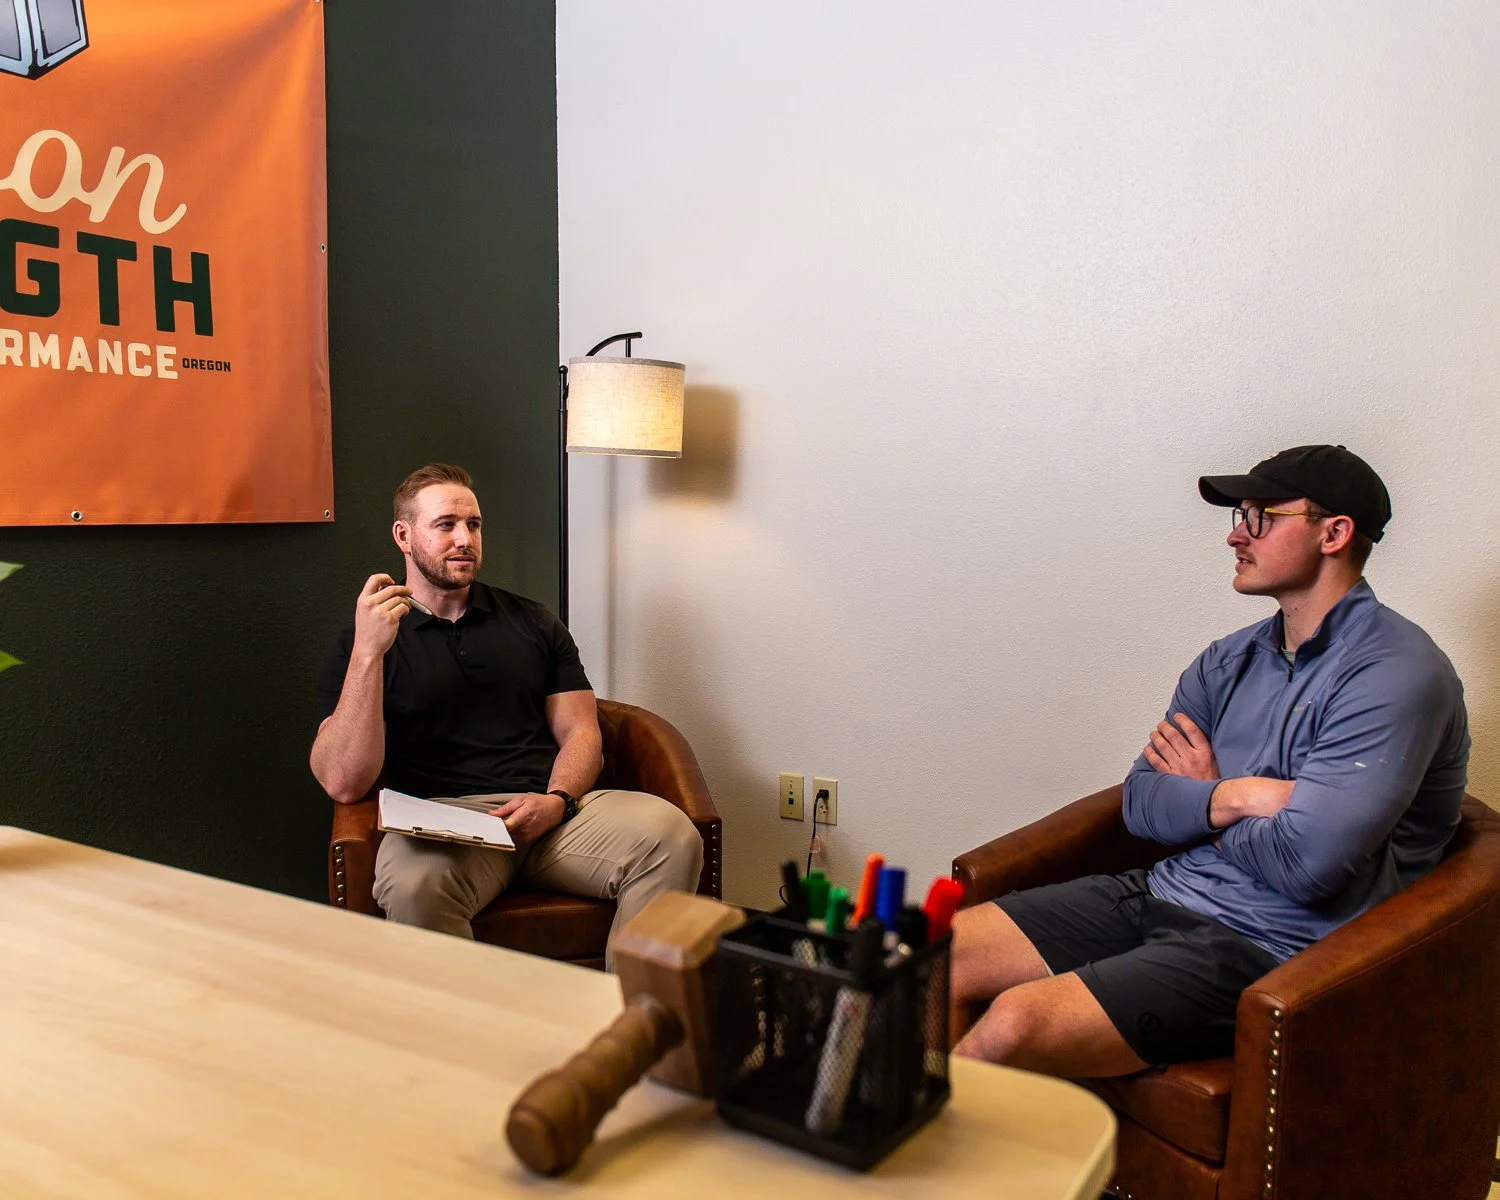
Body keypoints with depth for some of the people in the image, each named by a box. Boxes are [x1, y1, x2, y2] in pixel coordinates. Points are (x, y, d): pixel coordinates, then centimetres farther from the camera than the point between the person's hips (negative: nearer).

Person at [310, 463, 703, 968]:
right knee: (413, 885, -38)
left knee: (671, 835, -26)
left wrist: (557, 800, -8)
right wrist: (368, 652, -13)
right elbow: (343, 783, -4)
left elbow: (580, 732, 15)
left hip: (552, 809, 3)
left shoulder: (533, 623, 21)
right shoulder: (363, 644, 10)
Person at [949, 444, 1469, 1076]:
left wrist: (1202, 797, -3)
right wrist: (1233, 797, -14)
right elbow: (1140, 802, 8)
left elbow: (1307, 864, -23)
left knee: (1013, 1025, -28)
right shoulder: (1231, 659, 13)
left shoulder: (1395, 673, -12)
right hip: (1162, 892, 8)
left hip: (1269, 946, -7)